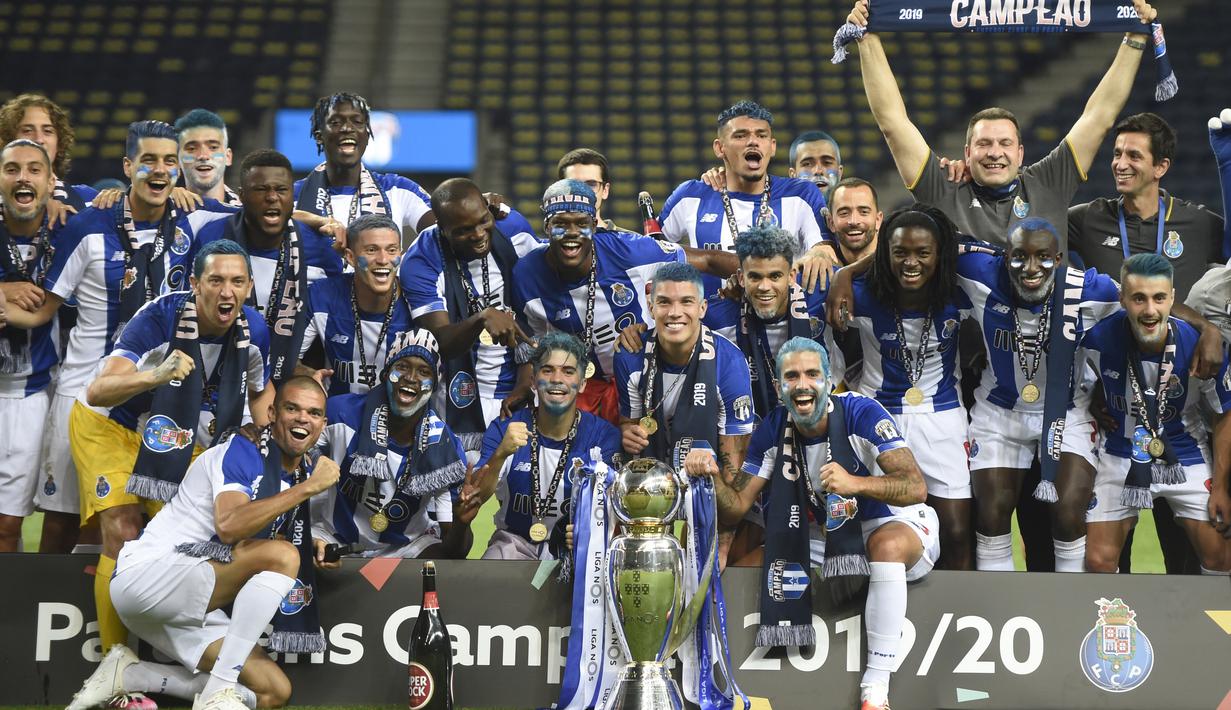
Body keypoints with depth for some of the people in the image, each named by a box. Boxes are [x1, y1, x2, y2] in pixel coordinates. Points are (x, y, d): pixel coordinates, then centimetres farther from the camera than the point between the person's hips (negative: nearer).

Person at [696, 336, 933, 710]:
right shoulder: (774, 430, -5)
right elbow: (735, 507, -3)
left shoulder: (861, 412, -21)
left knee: (887, 544, -40)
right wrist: (712, 475, -25)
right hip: (834, 538, 6)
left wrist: (855, 483, -47)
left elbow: (916, 487, -30)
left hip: (896, 525, -6)